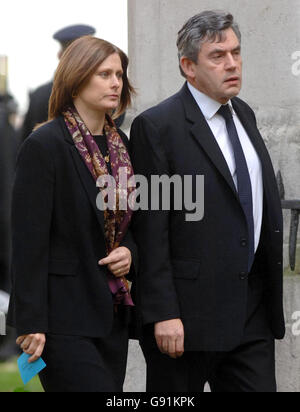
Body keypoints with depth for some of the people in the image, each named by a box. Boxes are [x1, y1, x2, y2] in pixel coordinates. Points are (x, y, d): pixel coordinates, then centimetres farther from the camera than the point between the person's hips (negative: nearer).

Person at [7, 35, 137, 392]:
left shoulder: (120, 143, 12)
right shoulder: (44, 146, -10)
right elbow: (29, 240, -13)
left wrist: (129, 252, 0)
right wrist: (31, 324, -17)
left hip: (111, 315, 7)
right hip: (64, 319, -7)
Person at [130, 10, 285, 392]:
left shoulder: (244, 115, 14)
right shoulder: (156, 127, -11)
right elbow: (150, 229, -14)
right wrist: (163, 314, -18)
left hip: (252, 312, 7)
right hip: (187, 316, -7)